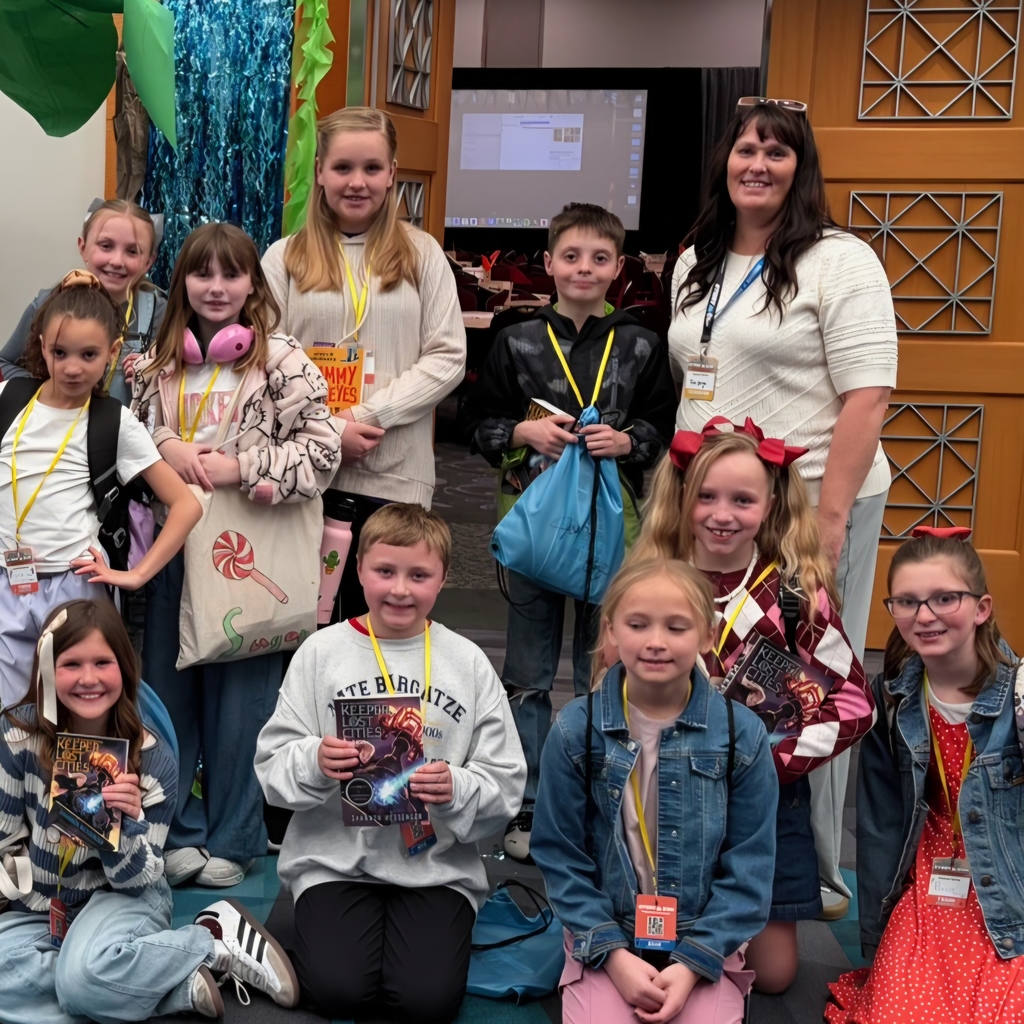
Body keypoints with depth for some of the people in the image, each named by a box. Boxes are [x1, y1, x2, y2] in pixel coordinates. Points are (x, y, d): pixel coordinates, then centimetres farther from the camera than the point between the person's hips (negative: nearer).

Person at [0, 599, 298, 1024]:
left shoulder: (152, 758, -14)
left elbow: (134, 880, -12)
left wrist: (125, 822, -31)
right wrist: (44, 903, -9)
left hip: (123, 896, -3)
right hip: (37, 905, 4)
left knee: (84, 976, -36)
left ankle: (216, 938, -11)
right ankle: (178, 986, -20)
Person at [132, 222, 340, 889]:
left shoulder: (282, 360, -6)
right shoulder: (160, 361, 9)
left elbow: (321, 450, -11)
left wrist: (239, 467, -17)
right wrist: (166, 448, -6)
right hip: (175, 544, 5)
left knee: (241, 699, 5)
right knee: (167, 690, 12)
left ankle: (234, 838, 22)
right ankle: (181, 827, 29)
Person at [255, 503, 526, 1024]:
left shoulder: (468, 663, 2)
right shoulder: (322, 652, 1)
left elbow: (506, 784, 0)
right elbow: (272, 763, 0)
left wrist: (456, 790, -19)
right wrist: (314, 765, -21)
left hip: (437, 863, 0)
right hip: (335, 856, 0)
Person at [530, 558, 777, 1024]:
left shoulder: (742, 734, -6)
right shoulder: (576, 730, -6)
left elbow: (749, 867, -3)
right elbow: (560, 855, -3)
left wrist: (692, 963, -11)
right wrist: (614, 954, -11)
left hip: (705, 946, 0)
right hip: (605, 943, 0)